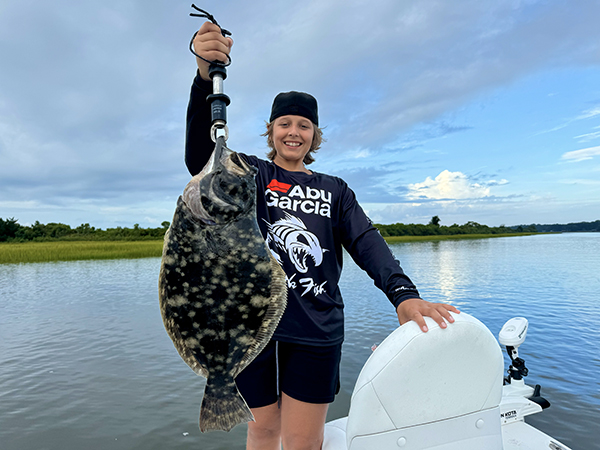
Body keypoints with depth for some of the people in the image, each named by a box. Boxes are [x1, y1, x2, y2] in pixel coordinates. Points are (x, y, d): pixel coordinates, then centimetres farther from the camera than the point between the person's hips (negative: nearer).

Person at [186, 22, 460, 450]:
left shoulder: (335, 190, 11)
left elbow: (366, 241, -2)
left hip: (316, 331, 1)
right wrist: (207, 79, -30)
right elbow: (202, 159, -15)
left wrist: (404, 294, -20)